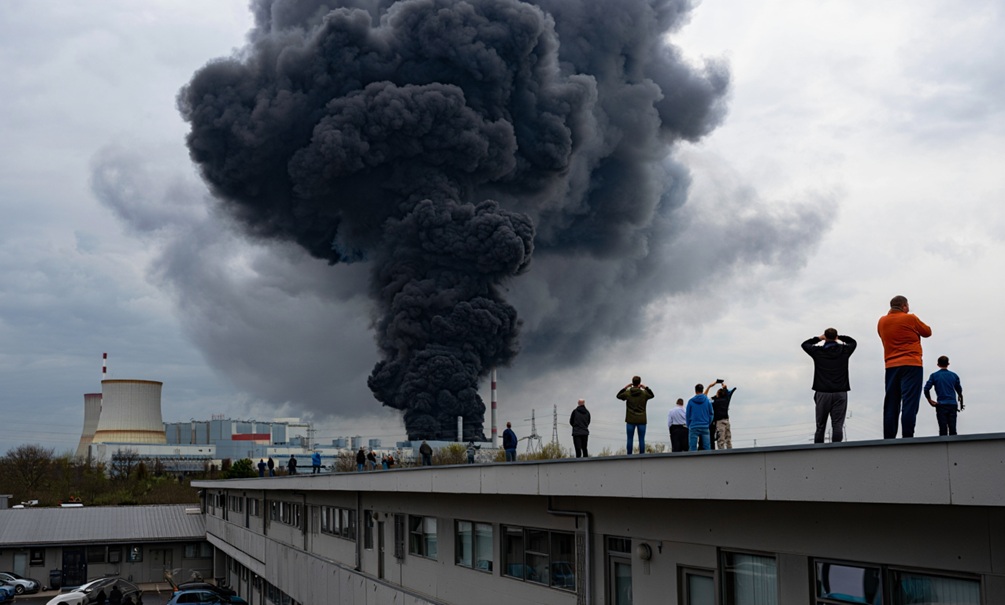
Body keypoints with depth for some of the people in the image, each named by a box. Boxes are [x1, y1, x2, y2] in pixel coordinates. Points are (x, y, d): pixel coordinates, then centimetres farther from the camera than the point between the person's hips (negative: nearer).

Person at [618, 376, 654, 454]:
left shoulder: (627, 393, -2)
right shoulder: (644, 393, -2)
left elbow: (618, 396, 16)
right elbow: (652, 395, 19)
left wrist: (625, 387, 15)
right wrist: (646, 388, 16)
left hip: (630, 420, 0)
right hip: (641, 420, 0)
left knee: (630, 439, 2)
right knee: (641, 440, 0)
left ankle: (629, 456, -1)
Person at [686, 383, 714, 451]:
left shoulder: (691, 401, 0)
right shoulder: (708, 400, 2)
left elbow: (687, 415, 4)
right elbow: (711, 414, 6)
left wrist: (689, 426, 14)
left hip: (694, 427, -1)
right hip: (705, 427, 1)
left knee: (693, 448, -2)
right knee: (707, 447, 2)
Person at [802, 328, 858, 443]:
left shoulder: (818, 351, 0)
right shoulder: (844, 350, 3)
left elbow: (804, 344, 19)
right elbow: (853, 342, 25)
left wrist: (818, 338, 21)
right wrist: (839, 337, 26)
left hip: (822, 393, 0)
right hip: (840, 392, 0)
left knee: (820, 425, 5)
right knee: (838, 425, -5)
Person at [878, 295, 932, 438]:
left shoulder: (882, 321, 9)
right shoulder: (910, 318, -4)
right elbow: (927, 332, 9)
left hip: (891, 366, 5)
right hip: (911, 365, -5)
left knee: (891, 405, 6)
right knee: (909, 403, -9)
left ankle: (889, 439, 3)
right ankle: (907, 438, -17)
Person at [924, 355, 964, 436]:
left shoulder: (934, 375, 2)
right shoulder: (954, 375, 8)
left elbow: (926, 389, -8)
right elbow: (959, 391, 14)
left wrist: (930, 401, 2)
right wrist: (961, 403, 28)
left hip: (941, 405, -2)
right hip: (952, 405, 2)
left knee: (943, 429, -3)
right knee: (952, 429, 1)